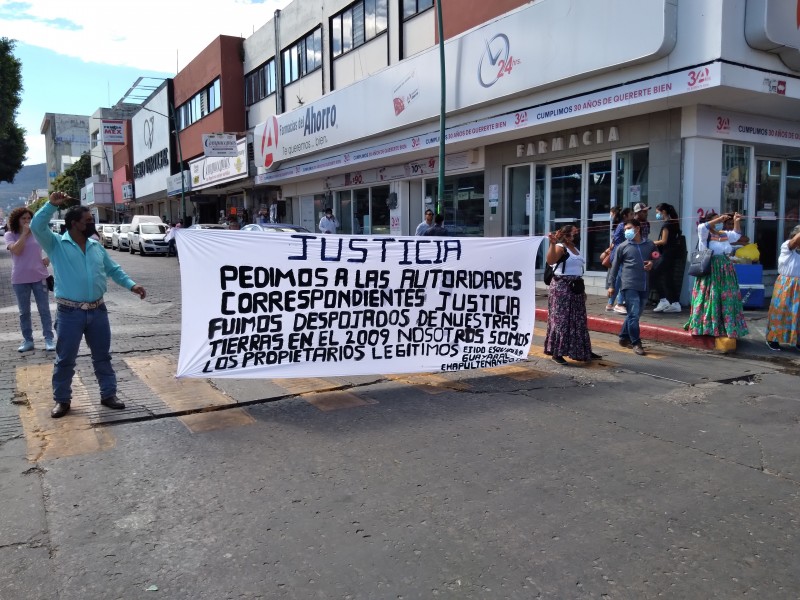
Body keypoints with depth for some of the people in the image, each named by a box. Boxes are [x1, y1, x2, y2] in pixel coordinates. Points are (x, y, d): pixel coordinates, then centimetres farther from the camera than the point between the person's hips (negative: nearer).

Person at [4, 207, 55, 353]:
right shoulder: (10, 235, -1)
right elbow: (16, 250, -18)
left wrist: (48, 258, -2)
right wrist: (25, 233, -14)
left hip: (39, 277, 0)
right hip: (20, 280, 0)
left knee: (44, 310, 3)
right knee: (24, 312, 8)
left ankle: (49, 339, 9)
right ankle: (27, 340, 17)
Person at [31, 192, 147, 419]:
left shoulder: (96, 247, 11)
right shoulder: (56, 244, -3)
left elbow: (114, 270, 16)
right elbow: (36, 227, -17)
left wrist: (131, 285, 4)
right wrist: (52, 205, -24)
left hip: (97, 310, 4)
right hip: (70, 313, -4)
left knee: (102, 356, 11)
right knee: (65, 359, 6)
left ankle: (109, 394, 23)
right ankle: (62, 400, 20)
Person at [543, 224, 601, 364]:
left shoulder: (575, 249, 17)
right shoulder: (560, 247, -9)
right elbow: (549, 260, -29)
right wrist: (552, 243, -38)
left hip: (576, 288, 9)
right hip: (561, 287, -9)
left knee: (578, 320, 13)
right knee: (561, 319, -7)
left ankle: (583, 351, 21)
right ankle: (557, 352, -2)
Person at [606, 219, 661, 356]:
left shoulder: (649, 245, 9)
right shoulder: (622, 247, 1)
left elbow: (658, 258, 22)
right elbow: (614, 267, 4)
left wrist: (652, 263, -2)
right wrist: (611, 285, 0)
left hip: (644, 286, 4)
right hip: (629, 285, -4)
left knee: (635, 314, 12)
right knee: (634, 314, -10)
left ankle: (624, 338, 27)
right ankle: (636, 343, -3)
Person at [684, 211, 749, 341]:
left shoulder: (725, 234, 11)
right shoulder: (705, 235, -6)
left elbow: (737, 235, 27)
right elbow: (701, 227, -25)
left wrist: (737, 221, 11)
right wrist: (718, 219, -25)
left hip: (725, 272, 6)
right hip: (710, 271, -6)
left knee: (726, 300, 7)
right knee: (710, 300, -2)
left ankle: (726, 328, 15)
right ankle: (706, 326, 7)